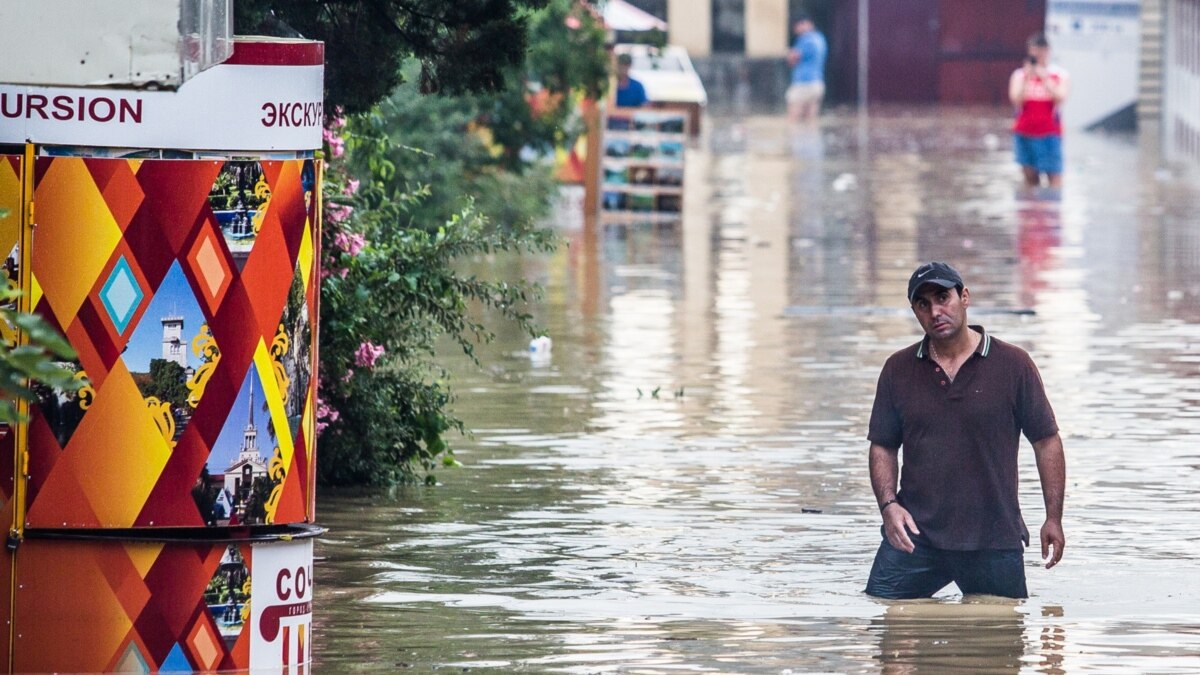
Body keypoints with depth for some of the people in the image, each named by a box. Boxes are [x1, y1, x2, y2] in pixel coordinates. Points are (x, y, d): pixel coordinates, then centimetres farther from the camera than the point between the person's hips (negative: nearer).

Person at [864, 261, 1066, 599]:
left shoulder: (1012, 365, 0)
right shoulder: (899, 369, 7)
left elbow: (1046, 441, 3)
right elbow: (883, 446, 11)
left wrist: (1054, 519, -2)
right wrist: (888, 504, -7)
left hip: (994, 539, -2)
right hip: (915, 535, 2)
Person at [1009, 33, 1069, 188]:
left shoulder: (1059, 75, 2)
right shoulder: (1020, 75, 5)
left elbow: (1060, 98, -13)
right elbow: (1016, 100, -7)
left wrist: (1045, 78, -20)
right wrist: (1027, 78, -16)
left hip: (1049, 134, -2)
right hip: (1025, 133, 2)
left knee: (1054, 176, -10)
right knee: (1030, 176, 6)